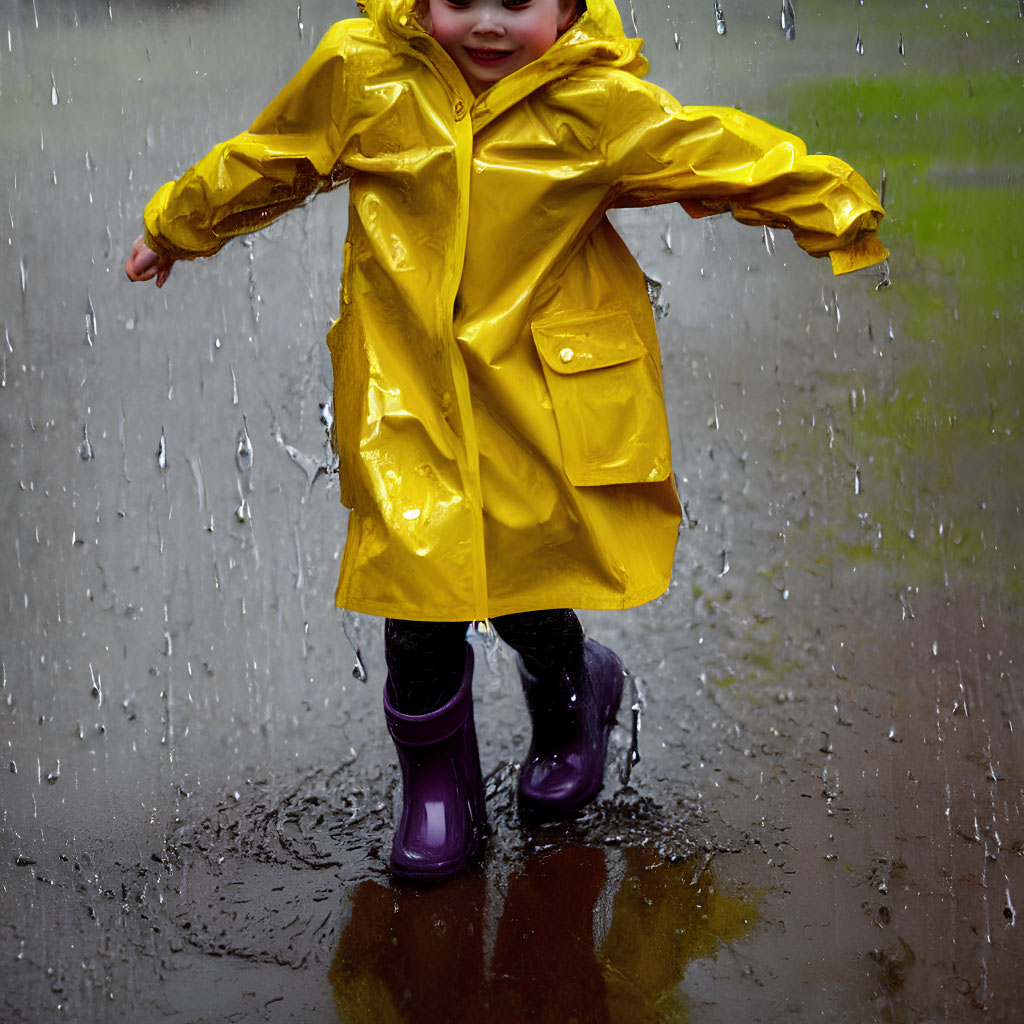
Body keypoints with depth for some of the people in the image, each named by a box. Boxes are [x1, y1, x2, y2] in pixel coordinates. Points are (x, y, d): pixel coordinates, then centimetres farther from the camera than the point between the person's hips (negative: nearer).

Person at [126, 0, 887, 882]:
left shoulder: (600, 105, -8)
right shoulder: (362, 76, -4)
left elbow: (721, 155, 2)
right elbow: (266, 160, 11)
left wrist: (840, 210, 7)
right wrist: (177, 230, 24)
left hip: (547, 402, -1)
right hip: (409, 398, 1)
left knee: (530, 585, 6)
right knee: (419, 601, -2)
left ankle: (567, 708, 43)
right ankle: (435, 781, 24)